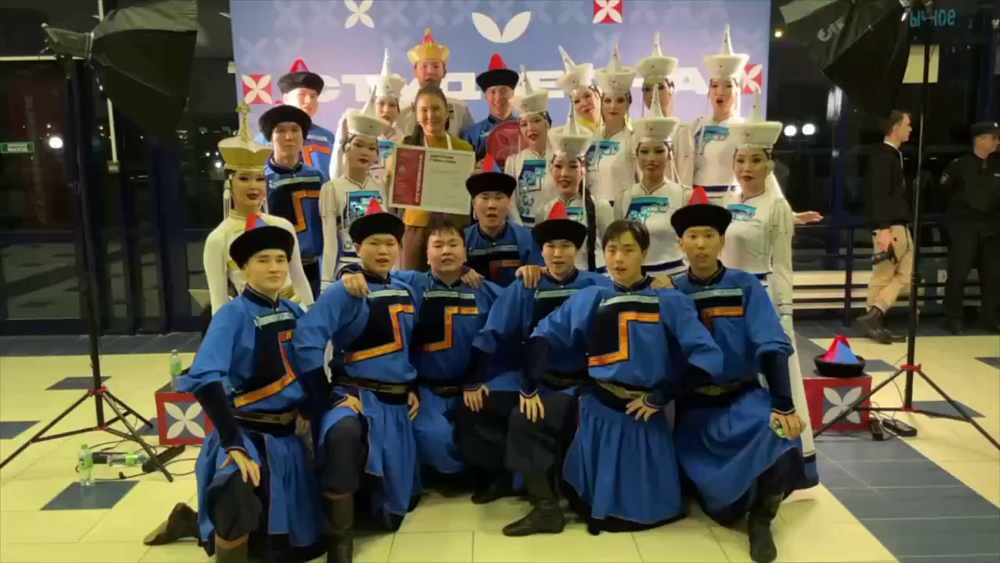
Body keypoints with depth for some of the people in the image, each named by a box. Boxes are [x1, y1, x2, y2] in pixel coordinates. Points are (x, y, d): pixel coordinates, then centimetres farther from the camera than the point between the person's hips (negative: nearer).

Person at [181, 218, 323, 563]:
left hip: (286, 439, 6)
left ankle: (204, 522, 38)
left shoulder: (294, 312, 4)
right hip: (247, 434, -6)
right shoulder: (234, 314, -14)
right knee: (239, 503, -39)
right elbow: (202, 379, -27)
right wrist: (234, 443, -31)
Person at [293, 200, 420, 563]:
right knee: (342, 434, -43)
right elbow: (306, 340, -21)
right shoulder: (344, 292, -9)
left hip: (398, 403, 5)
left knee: (391, 513, 4)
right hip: (356, 395, -5)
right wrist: (330, 397, -23)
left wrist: (415, 389, 11)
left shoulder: (408, 294, 10)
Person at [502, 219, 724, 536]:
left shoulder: (670, 302, -6)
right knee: (524, 419, -15)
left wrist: (661, 398, -13)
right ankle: (547, 508, -5)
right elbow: (545, 335, 2)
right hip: (594, 406, 3)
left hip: (641, 411, -2)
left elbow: (707, 356, -13)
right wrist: (530, 388, -7)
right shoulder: (589, 299, 3)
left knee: (638, 513, 0)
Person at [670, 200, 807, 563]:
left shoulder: (746, 286, -6)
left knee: (780, 443, -34)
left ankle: (760, 519, -5)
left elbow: (772, 347, -16)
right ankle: (729, 499, 35)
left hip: (744, 398, -1)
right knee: (722, 509, -5)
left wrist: (783, 407, -26)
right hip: (695, 406, 1)